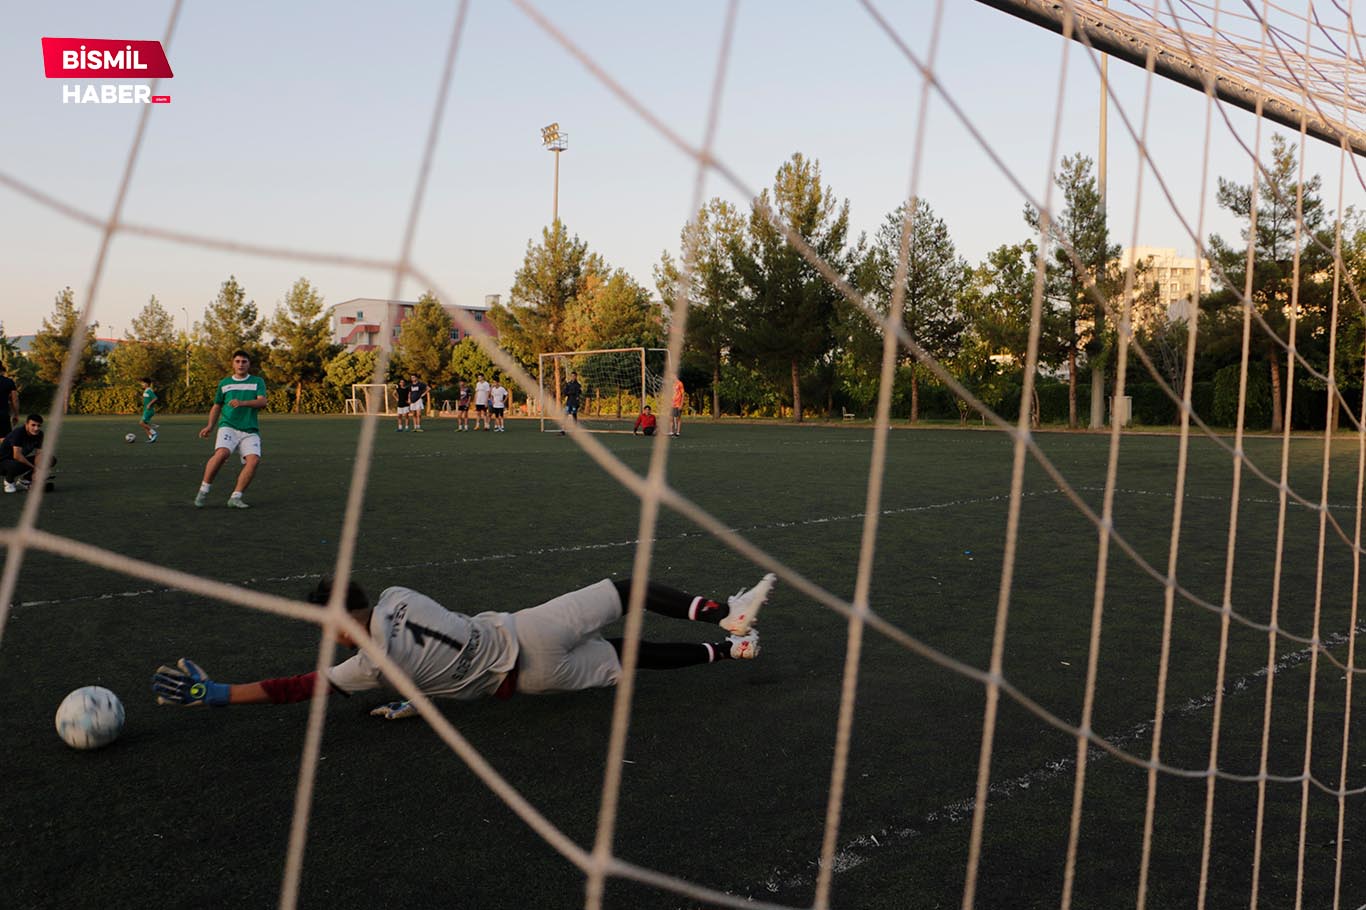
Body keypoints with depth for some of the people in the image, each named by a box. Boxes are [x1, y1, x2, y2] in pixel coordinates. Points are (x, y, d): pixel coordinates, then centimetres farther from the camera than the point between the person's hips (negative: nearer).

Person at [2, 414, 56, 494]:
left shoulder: (39, 434, -6)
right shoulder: (18, 432, -26)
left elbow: (39, 454, -10)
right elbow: (17, 455, -33)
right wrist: (33, 467, -24)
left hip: (22, 460, 7)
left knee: (51, 460, -6)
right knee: (16, 465, -42)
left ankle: (23, 480, 3)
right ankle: (9, 482, -6)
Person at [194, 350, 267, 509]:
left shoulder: (257, 381, 10)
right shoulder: (224, 383, 15)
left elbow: (262, 402, -7)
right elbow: (216, 407, 24)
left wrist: (242, 403, -23)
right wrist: (210, 426, 11)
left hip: (250, 430, 0)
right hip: (228, 426, 0)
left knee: (253, 460, -22)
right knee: (221, 453, -29)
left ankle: (235, 497, -11)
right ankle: (203, 491, -14)